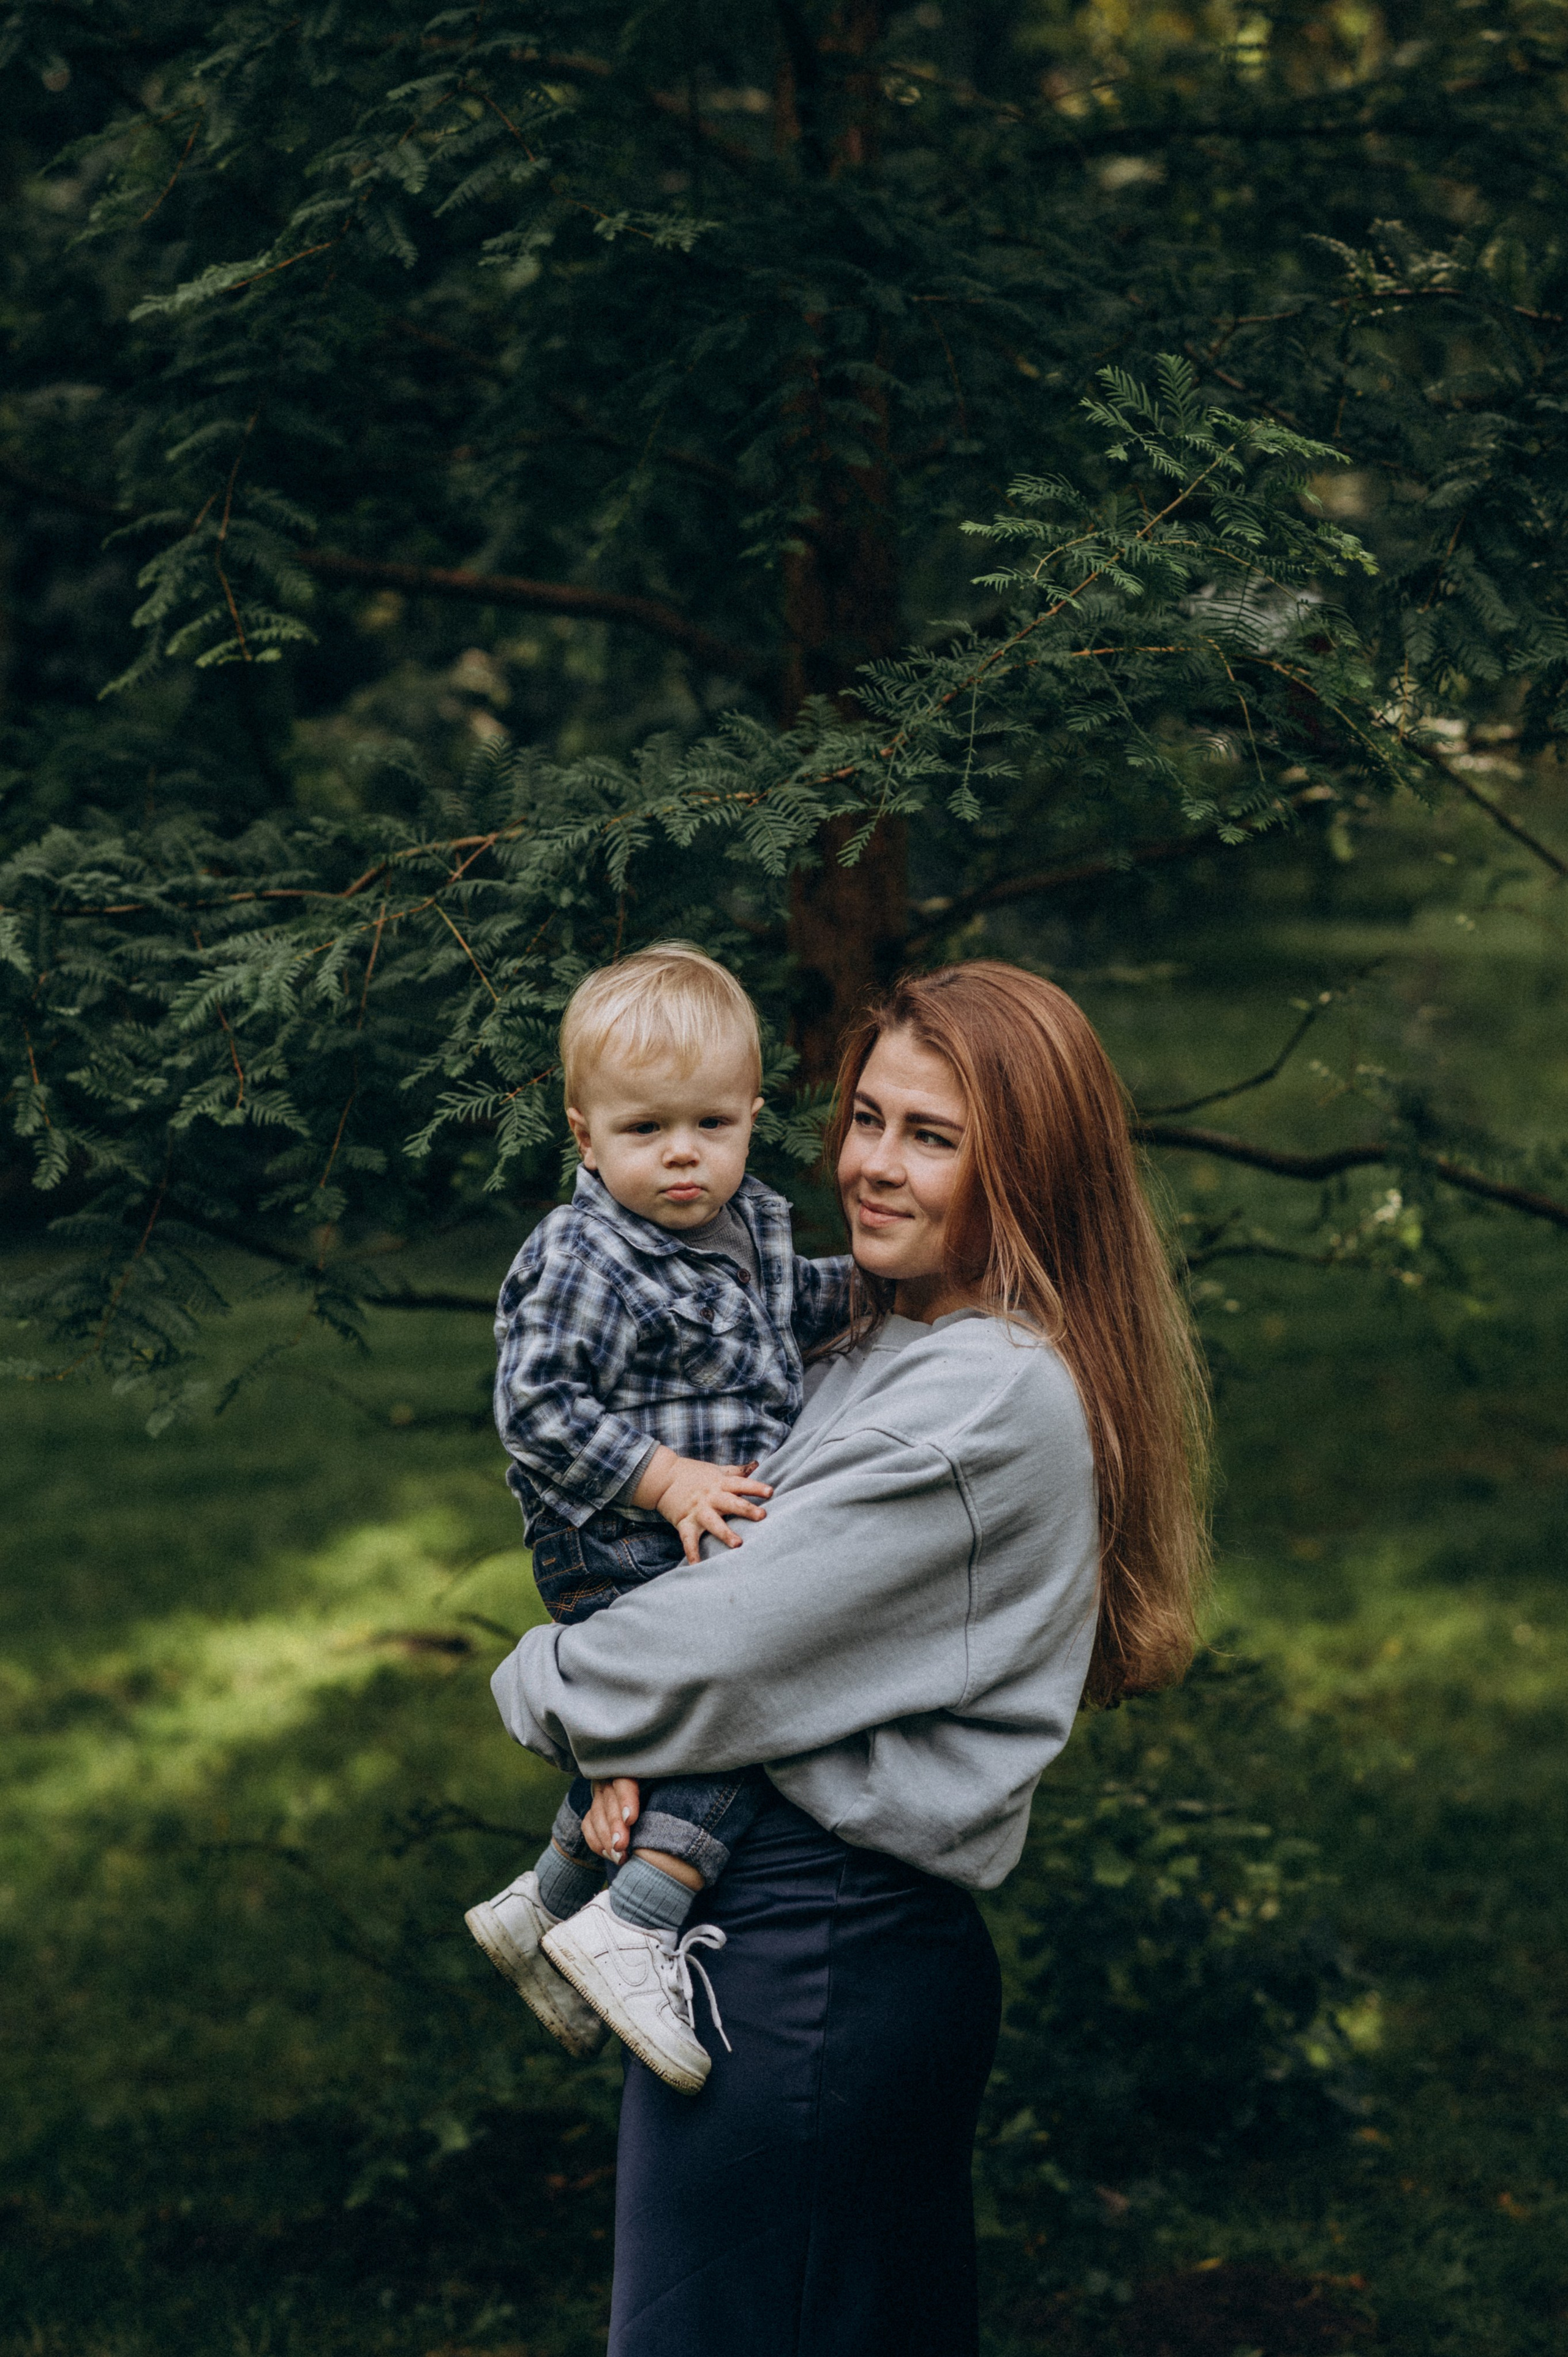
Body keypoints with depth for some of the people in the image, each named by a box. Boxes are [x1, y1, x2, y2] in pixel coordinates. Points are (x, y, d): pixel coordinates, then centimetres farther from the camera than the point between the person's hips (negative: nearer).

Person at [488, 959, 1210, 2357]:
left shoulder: (990, 1404, -20)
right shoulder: (890, 1345, 12)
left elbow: (719, 1648, -21)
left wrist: (542, 1690, -2)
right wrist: (629, 1733, -4)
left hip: (804, 1960, -10)